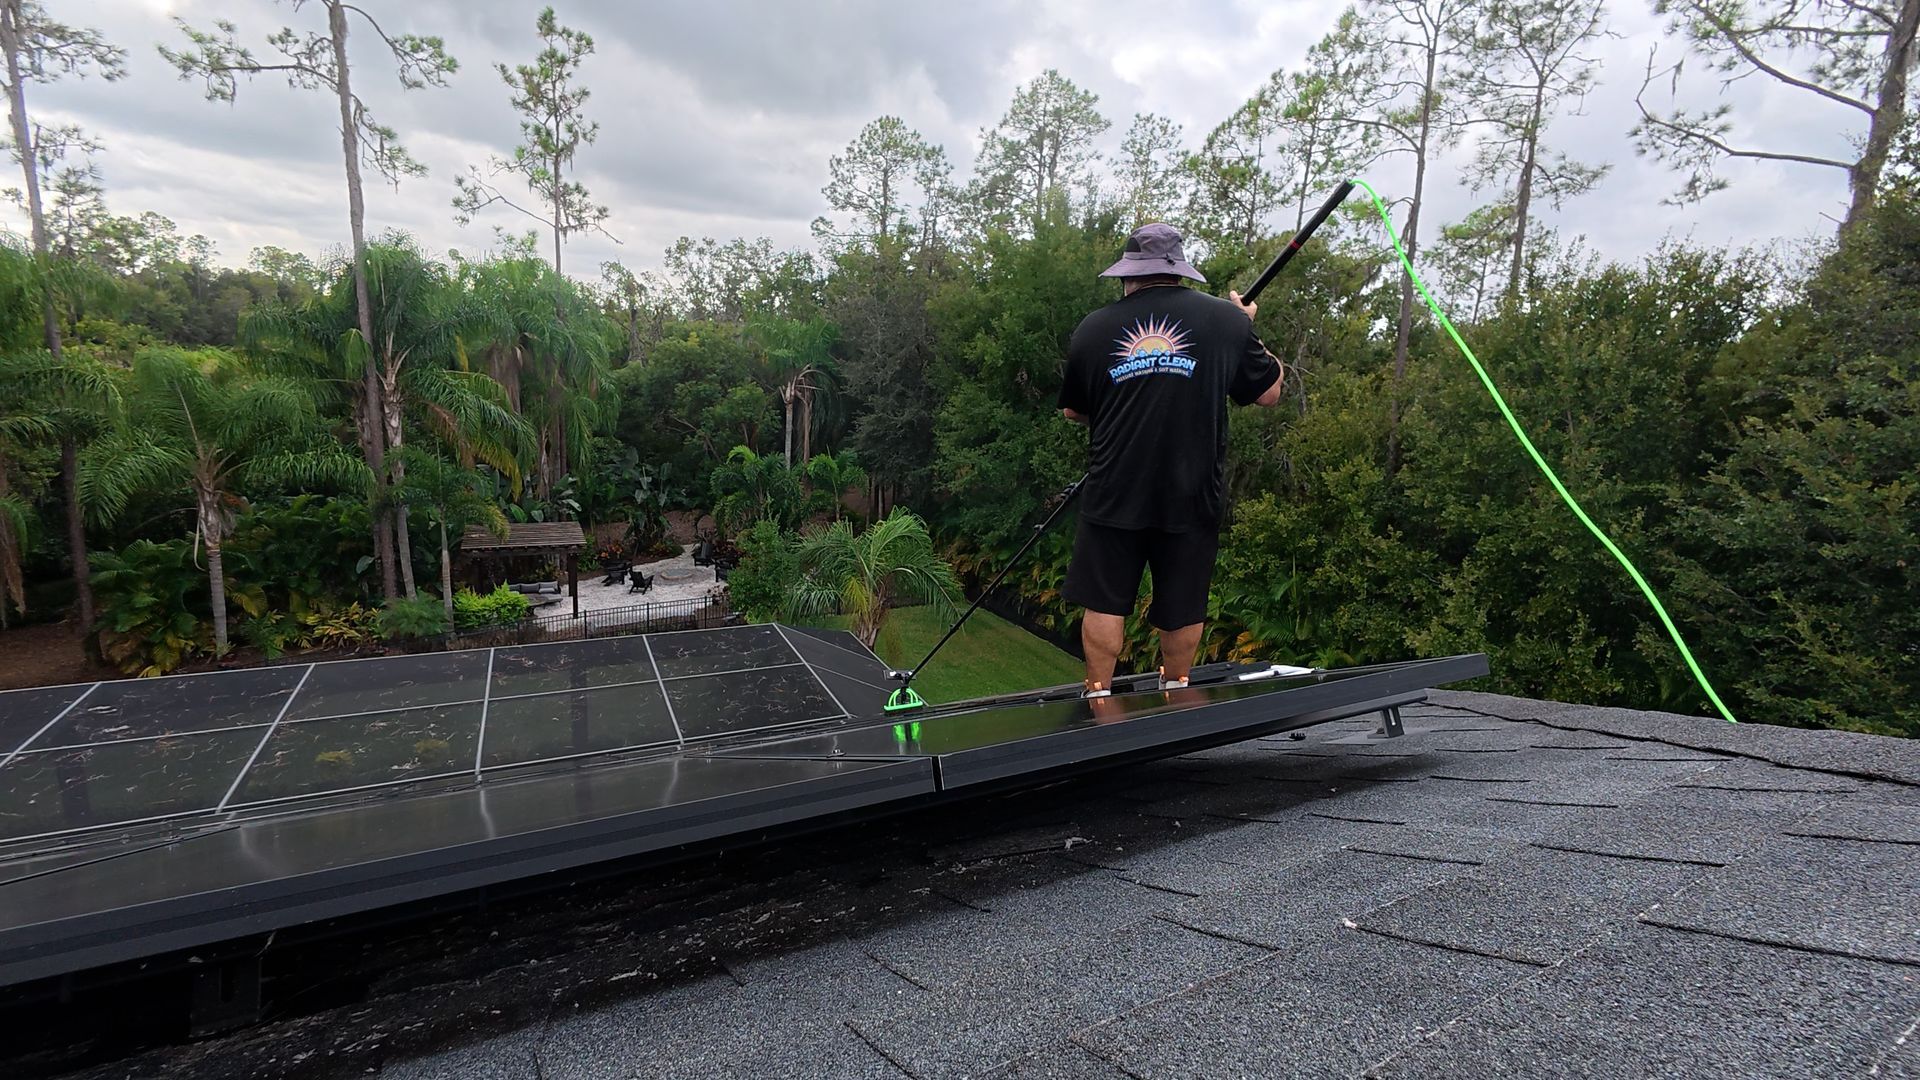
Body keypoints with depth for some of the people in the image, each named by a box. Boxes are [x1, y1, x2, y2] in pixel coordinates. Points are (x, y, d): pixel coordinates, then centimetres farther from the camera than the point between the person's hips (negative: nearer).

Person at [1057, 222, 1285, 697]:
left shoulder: (1092, 328, 3)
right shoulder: (1227, 319, 1)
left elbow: (1073, 412, 15)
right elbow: (1269, 394, 11)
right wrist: (1247, 329, 24)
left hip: (1114, 493, 0)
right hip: (1192, 495, 1)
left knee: (1104, 601, 10)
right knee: (1183, 605, 14)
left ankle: (1098, 698, 15)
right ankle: (1176, 695, 28)